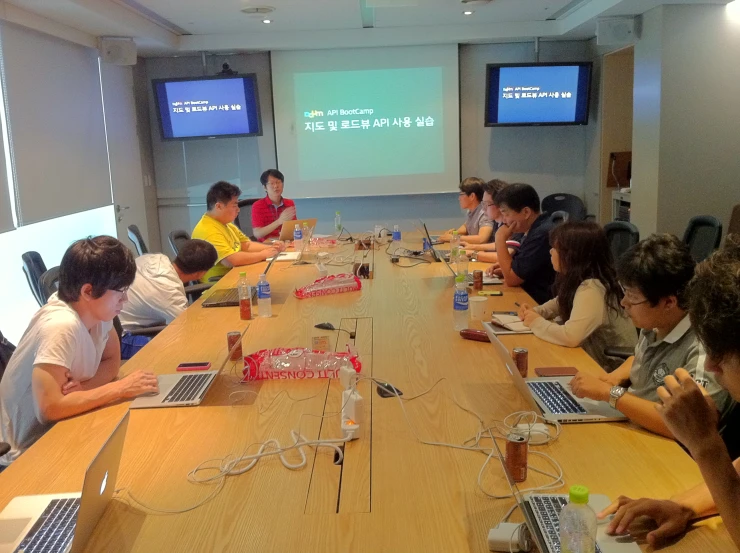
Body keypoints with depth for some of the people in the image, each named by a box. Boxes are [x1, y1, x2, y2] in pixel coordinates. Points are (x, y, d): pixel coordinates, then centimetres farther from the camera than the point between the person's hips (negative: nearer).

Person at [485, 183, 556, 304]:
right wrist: (505, 268, 2)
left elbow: (511, 279, -20)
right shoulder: (534, 229, 7)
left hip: (538, 303, -9)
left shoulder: (542, 235, -23)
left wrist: (500, 240, -15)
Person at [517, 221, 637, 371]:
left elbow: (570, 337, -36)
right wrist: (535, 312, 1)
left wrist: (537, 323, -19)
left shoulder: (591, 290, -27)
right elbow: (560, 304, 21)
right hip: (593, 360, 8)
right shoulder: (578, 280, 1)